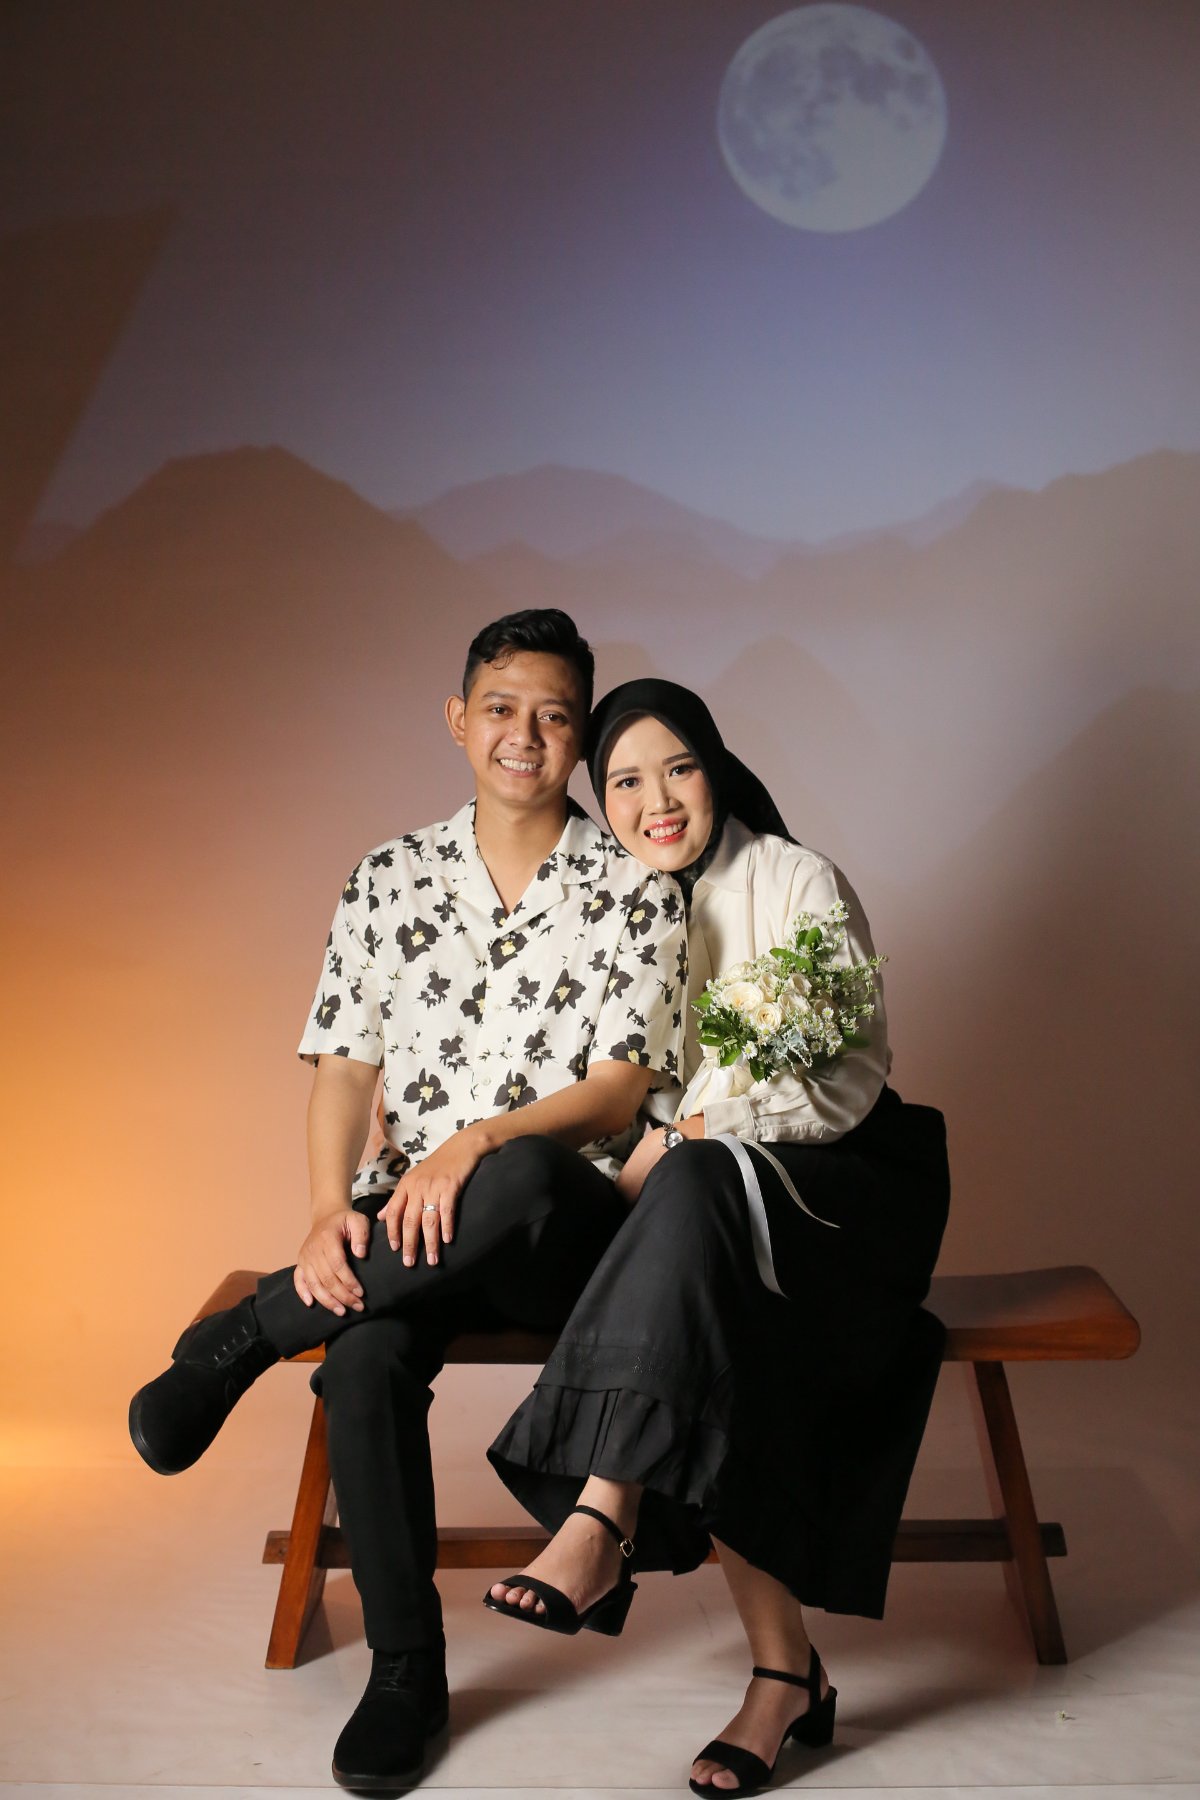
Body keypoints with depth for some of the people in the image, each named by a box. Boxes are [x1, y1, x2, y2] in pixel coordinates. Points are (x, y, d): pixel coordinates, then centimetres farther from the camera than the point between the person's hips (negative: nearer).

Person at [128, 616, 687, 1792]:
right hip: (406, 1229, 2)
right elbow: (344, 1069, 6)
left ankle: (244, 1337, -17)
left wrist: (477, 1142, -23)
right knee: (367, 1360, -31)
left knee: (521, 1178, -39)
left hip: (564, 1228, -2)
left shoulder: (635, 889, 1)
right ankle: (405, 1673, -8)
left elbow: (622, 1087, -7)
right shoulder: (389, 881, 10)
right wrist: (331, 1212, -13)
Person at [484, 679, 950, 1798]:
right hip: (683, 1200, 3)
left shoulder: (797, 883, -6)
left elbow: (851, 1081, -12)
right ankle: (784, 1671, -22)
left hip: (834, 1187, -3)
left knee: (698, 1185, -36)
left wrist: (687, 1138, -19)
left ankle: (598, 1525, -38)